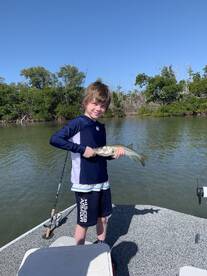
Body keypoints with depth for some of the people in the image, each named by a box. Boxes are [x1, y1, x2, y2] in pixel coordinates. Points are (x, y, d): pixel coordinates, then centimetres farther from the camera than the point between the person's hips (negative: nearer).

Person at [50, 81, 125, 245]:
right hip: (84, 183, -7)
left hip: (103, 182, 7)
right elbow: (54, 139, -23)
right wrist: (81, 149, -23)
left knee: (103, 218, 19)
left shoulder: (101, 127, 8)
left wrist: (115, 152, -4)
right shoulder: (78, 123, -13)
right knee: (84, 222, 8)